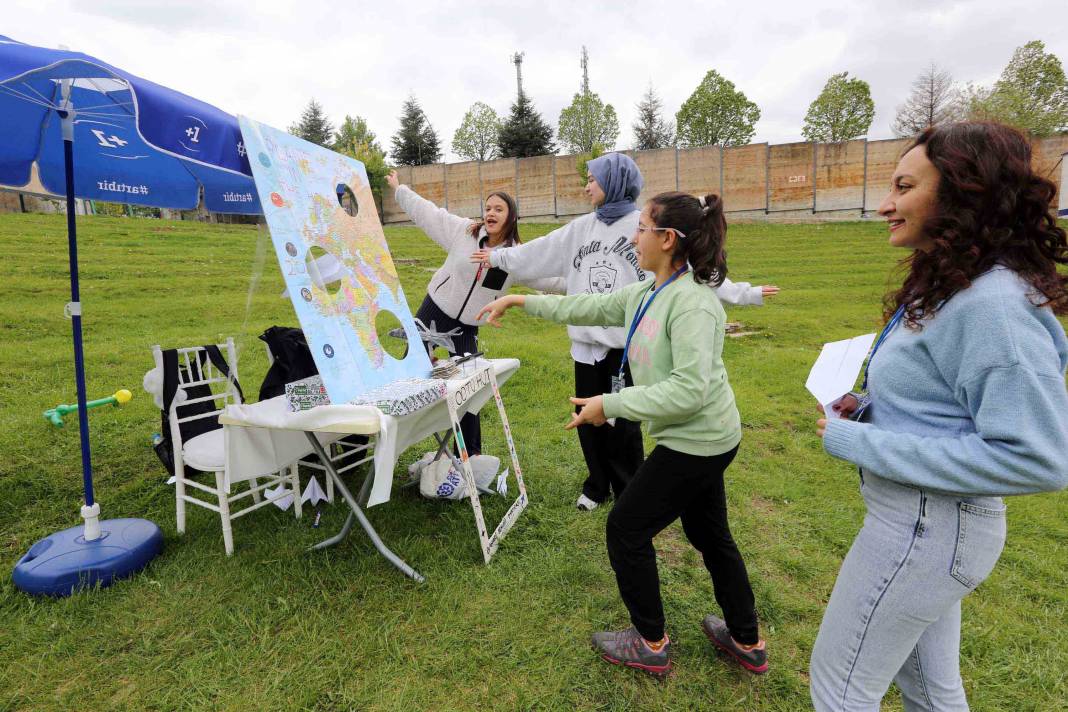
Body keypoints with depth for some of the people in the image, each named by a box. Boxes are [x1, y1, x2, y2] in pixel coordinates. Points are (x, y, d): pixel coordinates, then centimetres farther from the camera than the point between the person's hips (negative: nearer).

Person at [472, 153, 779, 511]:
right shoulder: (581, 228, 8)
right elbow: (539, 253, 18)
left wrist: (745, 293, -13)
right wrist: (497, 256, 25)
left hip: (627, 343, -5)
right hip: (587, 340, 5)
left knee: (622, 422, 3)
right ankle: (597, 484, 33)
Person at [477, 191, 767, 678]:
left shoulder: (691, 303, -24)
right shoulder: (646, 295, 5)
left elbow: (690, 389, -30)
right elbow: (588, 307, 12)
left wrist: (609, 405, -24)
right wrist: (519, 301, 13)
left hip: (696, 442, -9)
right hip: (700, 440, 10)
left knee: (626, 529, 5)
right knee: (709, 535, 22)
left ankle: (651, 645, 25)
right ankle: (747, 643, 42)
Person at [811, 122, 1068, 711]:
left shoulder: (994, 305, -24)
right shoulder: (947, 285, 7)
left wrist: (860, 443, -24)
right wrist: (872, 409, 2)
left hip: (927, 526, -9)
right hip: (926, 519, 9)